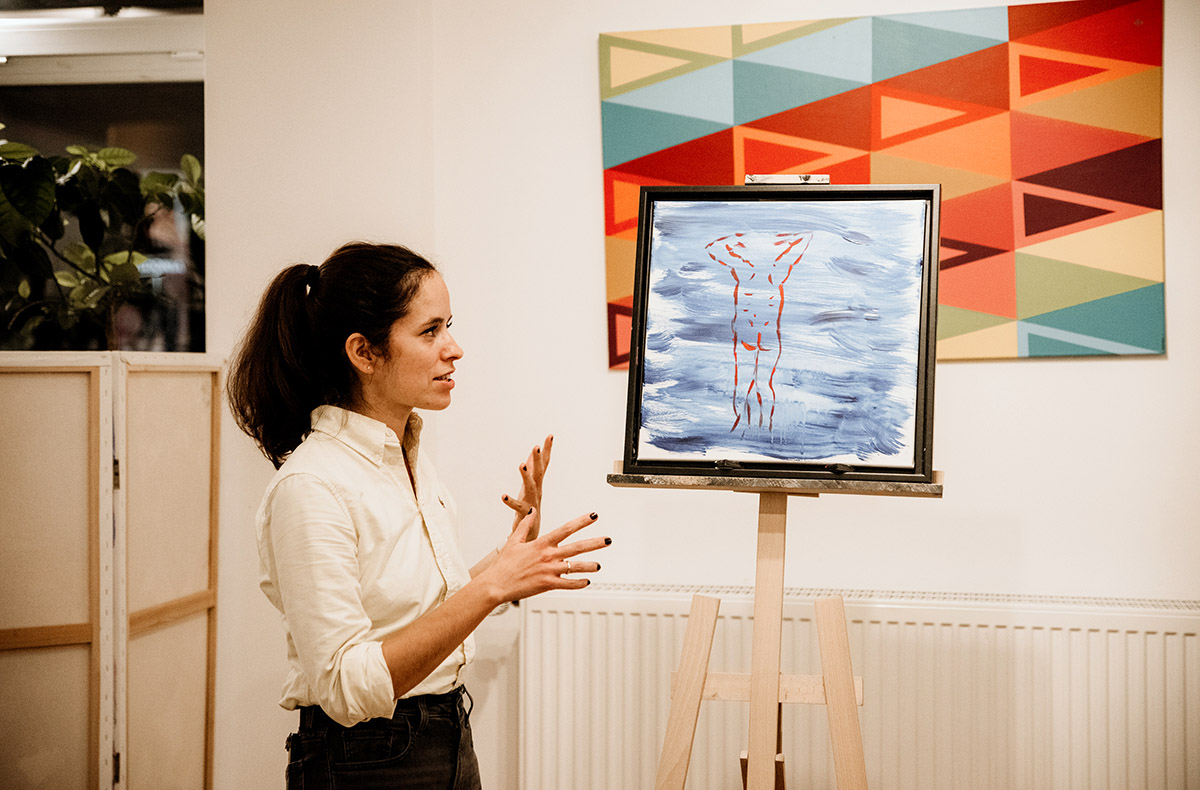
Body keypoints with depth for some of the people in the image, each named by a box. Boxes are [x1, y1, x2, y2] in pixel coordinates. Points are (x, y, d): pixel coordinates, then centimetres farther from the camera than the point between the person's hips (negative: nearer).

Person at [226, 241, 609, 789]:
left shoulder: (411, 459, 6)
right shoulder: (309, 486, -21)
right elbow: (347, 687, -25)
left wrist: (517, 550, 5)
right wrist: (491, 586, -30)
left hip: (450, 745, 8)